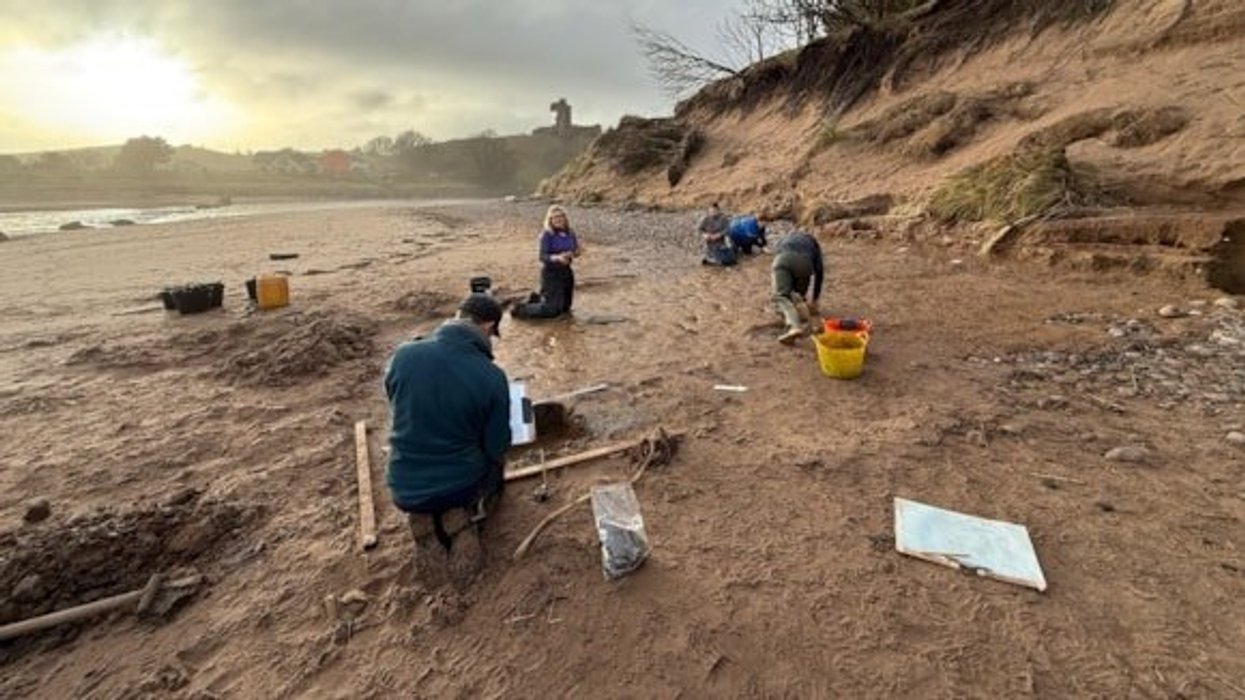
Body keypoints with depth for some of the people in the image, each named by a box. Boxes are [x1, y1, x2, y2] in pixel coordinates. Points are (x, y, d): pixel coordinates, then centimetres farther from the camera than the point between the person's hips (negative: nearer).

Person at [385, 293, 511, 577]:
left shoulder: (402, 354, -11)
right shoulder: (492, 377, -20)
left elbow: (398, 414, 6)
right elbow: (497, 449, -10)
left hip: (403, 490, 3)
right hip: (461, 485, -2)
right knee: (496, 465, 32)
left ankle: (424, 519, 8)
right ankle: (465, 514, 2)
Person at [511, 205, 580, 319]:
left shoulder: (570, 233, 2)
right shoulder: (547, 235, -15)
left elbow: (575, 251, 9)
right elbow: (543, 257, -19)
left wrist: (576, 252, -15)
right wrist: (557, 258, -37)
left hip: (566, 271, 7)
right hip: (551, 273, -7)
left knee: (565, 307, 19)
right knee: (552, 310, -8)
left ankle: (537, 299, 41)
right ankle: (520, 310, 11)